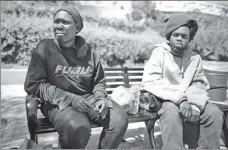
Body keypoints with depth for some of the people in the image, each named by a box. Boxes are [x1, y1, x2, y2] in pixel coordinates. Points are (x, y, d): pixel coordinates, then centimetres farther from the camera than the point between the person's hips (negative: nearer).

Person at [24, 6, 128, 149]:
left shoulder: (88, 50, 5)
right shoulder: (44, 48, -5)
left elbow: (99, 81, 15)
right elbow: (34, 84, -9)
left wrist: (100, 98, -7)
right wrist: (70, 99, -18)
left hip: (89, 99, 4)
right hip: (59, 103, -3)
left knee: (120, 119, -17)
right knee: (78, 127, -34)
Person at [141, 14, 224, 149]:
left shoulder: (195, 58, 7)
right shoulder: (160, 52, -6)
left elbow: (199, 86, 5)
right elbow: (150, 82, -18)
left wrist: (195, 106, -18)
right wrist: (179, 99, -26)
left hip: (188, 103, 5)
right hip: (165, 101, -4)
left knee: (215, 112, -17)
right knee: (172, 111, -34)